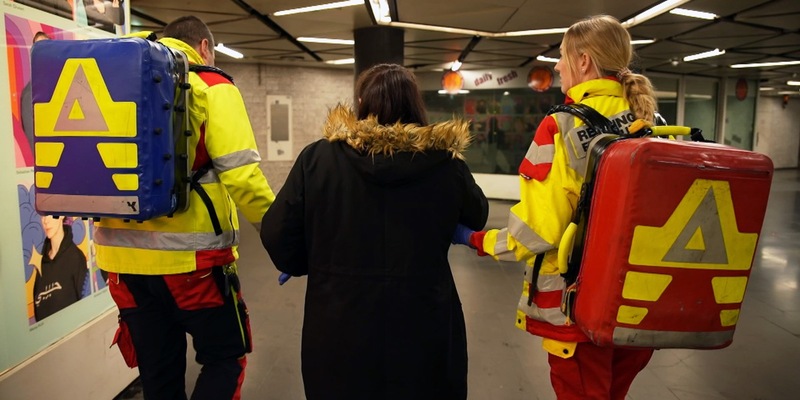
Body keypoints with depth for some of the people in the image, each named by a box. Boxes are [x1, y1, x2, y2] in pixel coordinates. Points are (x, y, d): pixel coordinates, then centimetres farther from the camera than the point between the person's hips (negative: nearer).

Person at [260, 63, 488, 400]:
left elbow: (276, 236, -7)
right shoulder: (446, 165, -8)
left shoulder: (317, 158, -10)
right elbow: (477, 217, 10)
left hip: (339, 328, 0)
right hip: (423, 328, 1)